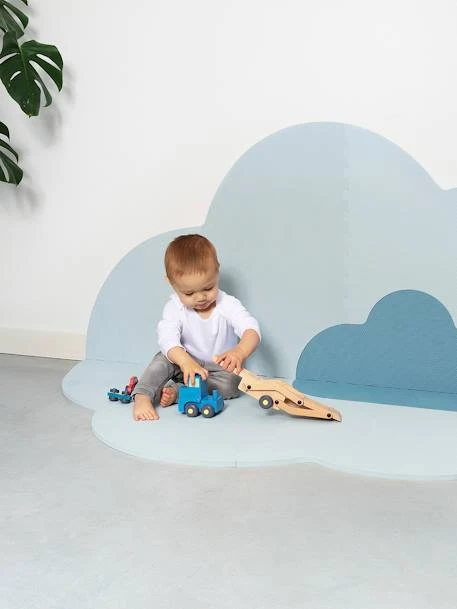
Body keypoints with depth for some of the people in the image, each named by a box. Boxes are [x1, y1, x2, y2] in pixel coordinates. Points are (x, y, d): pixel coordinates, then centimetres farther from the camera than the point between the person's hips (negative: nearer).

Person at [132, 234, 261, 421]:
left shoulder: (228, 305, -18)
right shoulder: (174, 307, -16)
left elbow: (251, 330, -33)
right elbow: (167, 338, -33)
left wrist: (239, 352, -58)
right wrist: (185, 361, -55)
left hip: (220, 368, 0)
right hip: (184, 364, 0)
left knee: (232, 383, -31)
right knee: (164, 358, -27)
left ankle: (175, 391, -33)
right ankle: (142, 397, -34)